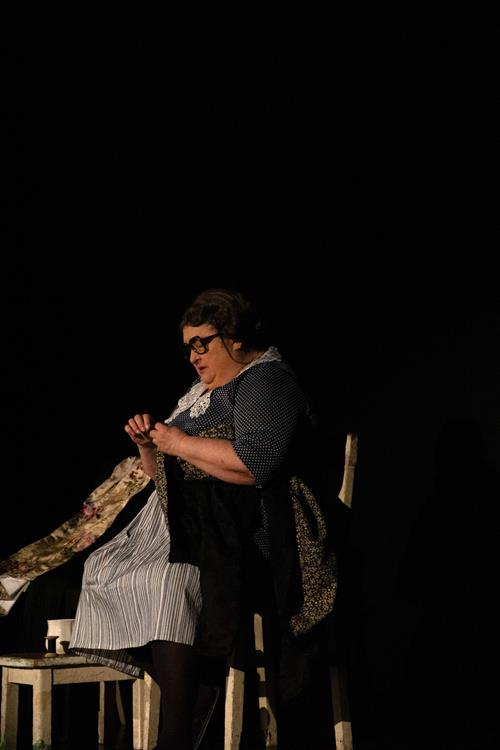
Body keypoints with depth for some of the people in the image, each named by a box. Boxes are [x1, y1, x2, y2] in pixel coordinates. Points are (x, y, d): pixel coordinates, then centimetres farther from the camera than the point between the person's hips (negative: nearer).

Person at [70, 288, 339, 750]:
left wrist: (181, 443, -12)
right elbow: (164, 473, 31)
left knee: (169, 582, -34)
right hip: (185, 520, 9)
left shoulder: (267, 380, -3)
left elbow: (255, 462, -20)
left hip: (242, 531, -9)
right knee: (102, 570, -13)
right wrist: (149, 446, 9)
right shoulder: (201, 392, 25)